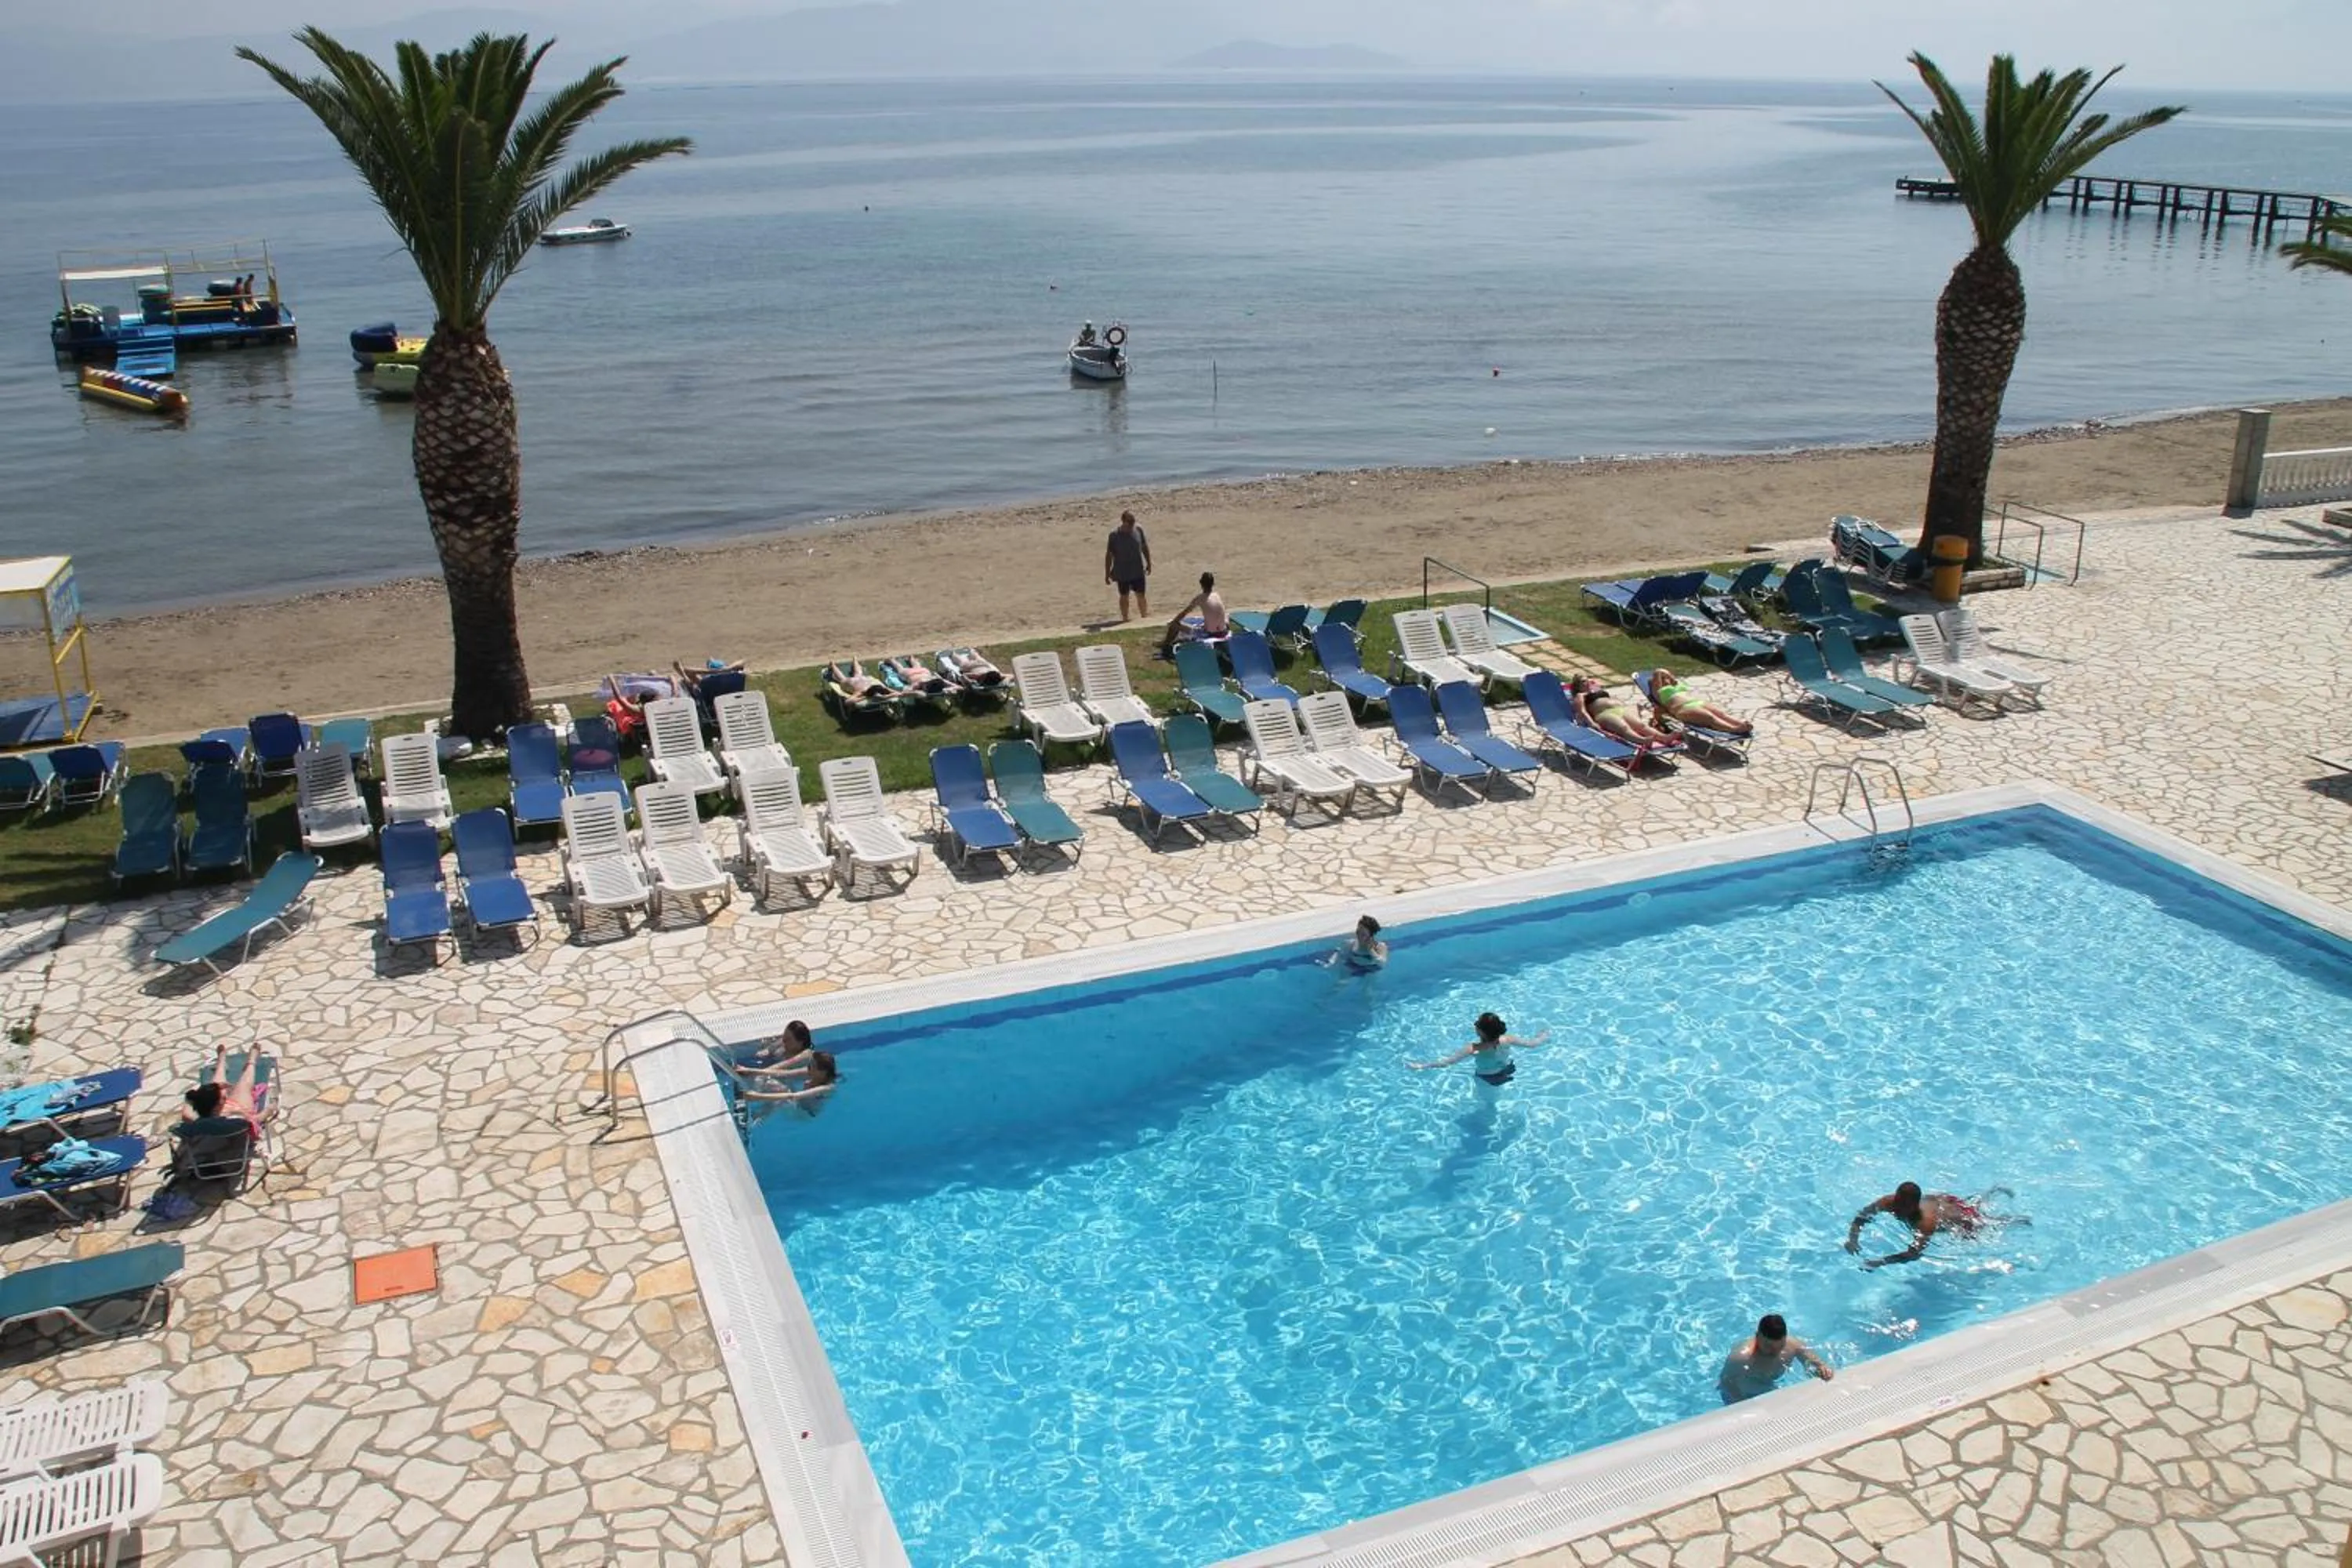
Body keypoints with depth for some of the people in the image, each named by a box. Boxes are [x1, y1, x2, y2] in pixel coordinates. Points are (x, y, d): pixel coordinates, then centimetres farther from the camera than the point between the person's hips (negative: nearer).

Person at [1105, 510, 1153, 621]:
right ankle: (1125, 619, 26)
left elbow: (1145, 548, 9)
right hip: (1122, 573, -2)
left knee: (1141, 596, 6)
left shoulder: (1138, 531, -5)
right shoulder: (1114, 535, -13)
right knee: (1124, 596, 13)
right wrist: (1107, 573, -7)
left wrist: (1148, 564, 12)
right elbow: (1109, 555, -8)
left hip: (1138, 571, 2)